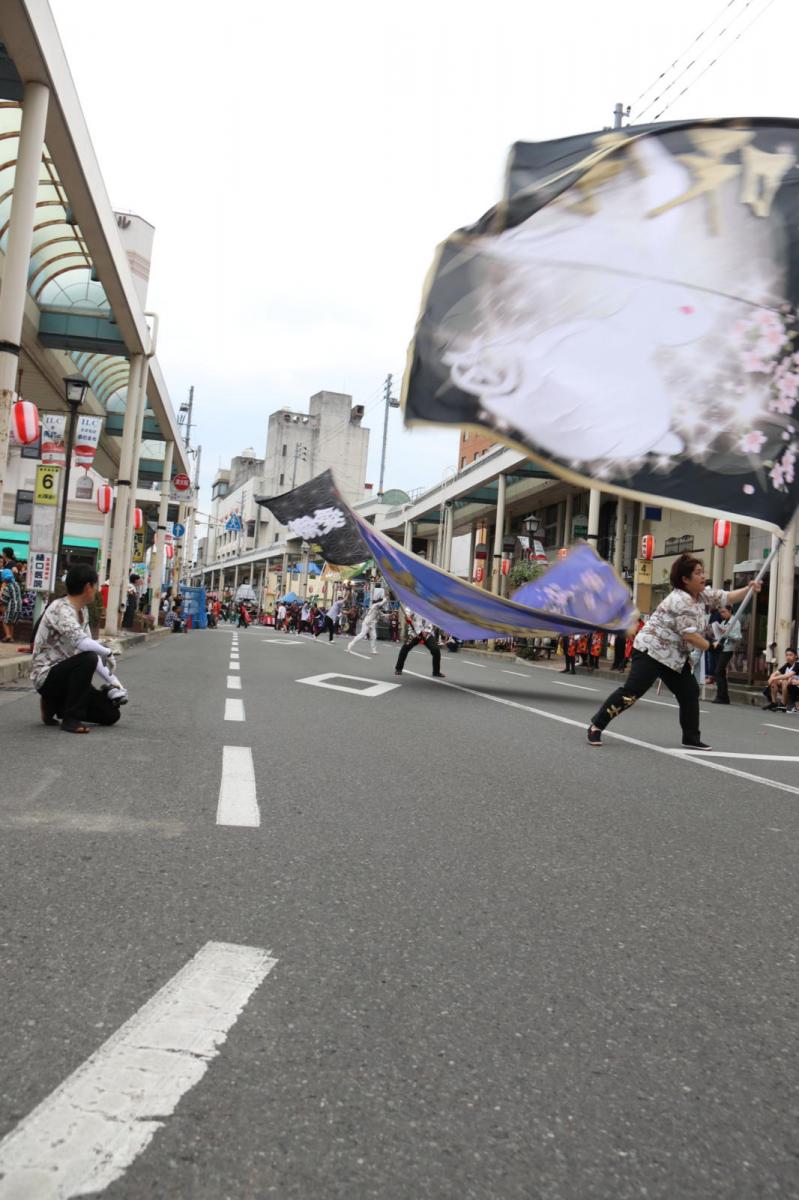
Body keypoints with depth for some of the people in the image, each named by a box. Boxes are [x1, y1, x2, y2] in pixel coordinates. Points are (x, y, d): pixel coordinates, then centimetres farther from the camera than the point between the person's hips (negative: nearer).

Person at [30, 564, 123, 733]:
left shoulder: (82, 611, 7)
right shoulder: (60, 609, -21)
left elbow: (89, 647, 8)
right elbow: (82, 643, -37)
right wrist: (108, 653, -20)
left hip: (65, 673, 8)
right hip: (47, 676, -8)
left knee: (111, 714, 2)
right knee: (88, 659, -35)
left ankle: (55, 704, 15)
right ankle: (71, 718, -22)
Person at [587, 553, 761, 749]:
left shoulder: (702, 595, 10)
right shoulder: (681, 601, -19)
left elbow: (726, 597, 16)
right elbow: (689, 634, -23)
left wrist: (749, 589, 2)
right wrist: (710, 647, -6)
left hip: (675, 656, 10)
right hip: (650, 651, -10)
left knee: (690, 693, 9)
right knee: (630, 692, -16)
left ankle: (691, 739, 18)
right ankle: (596, 725, -10)